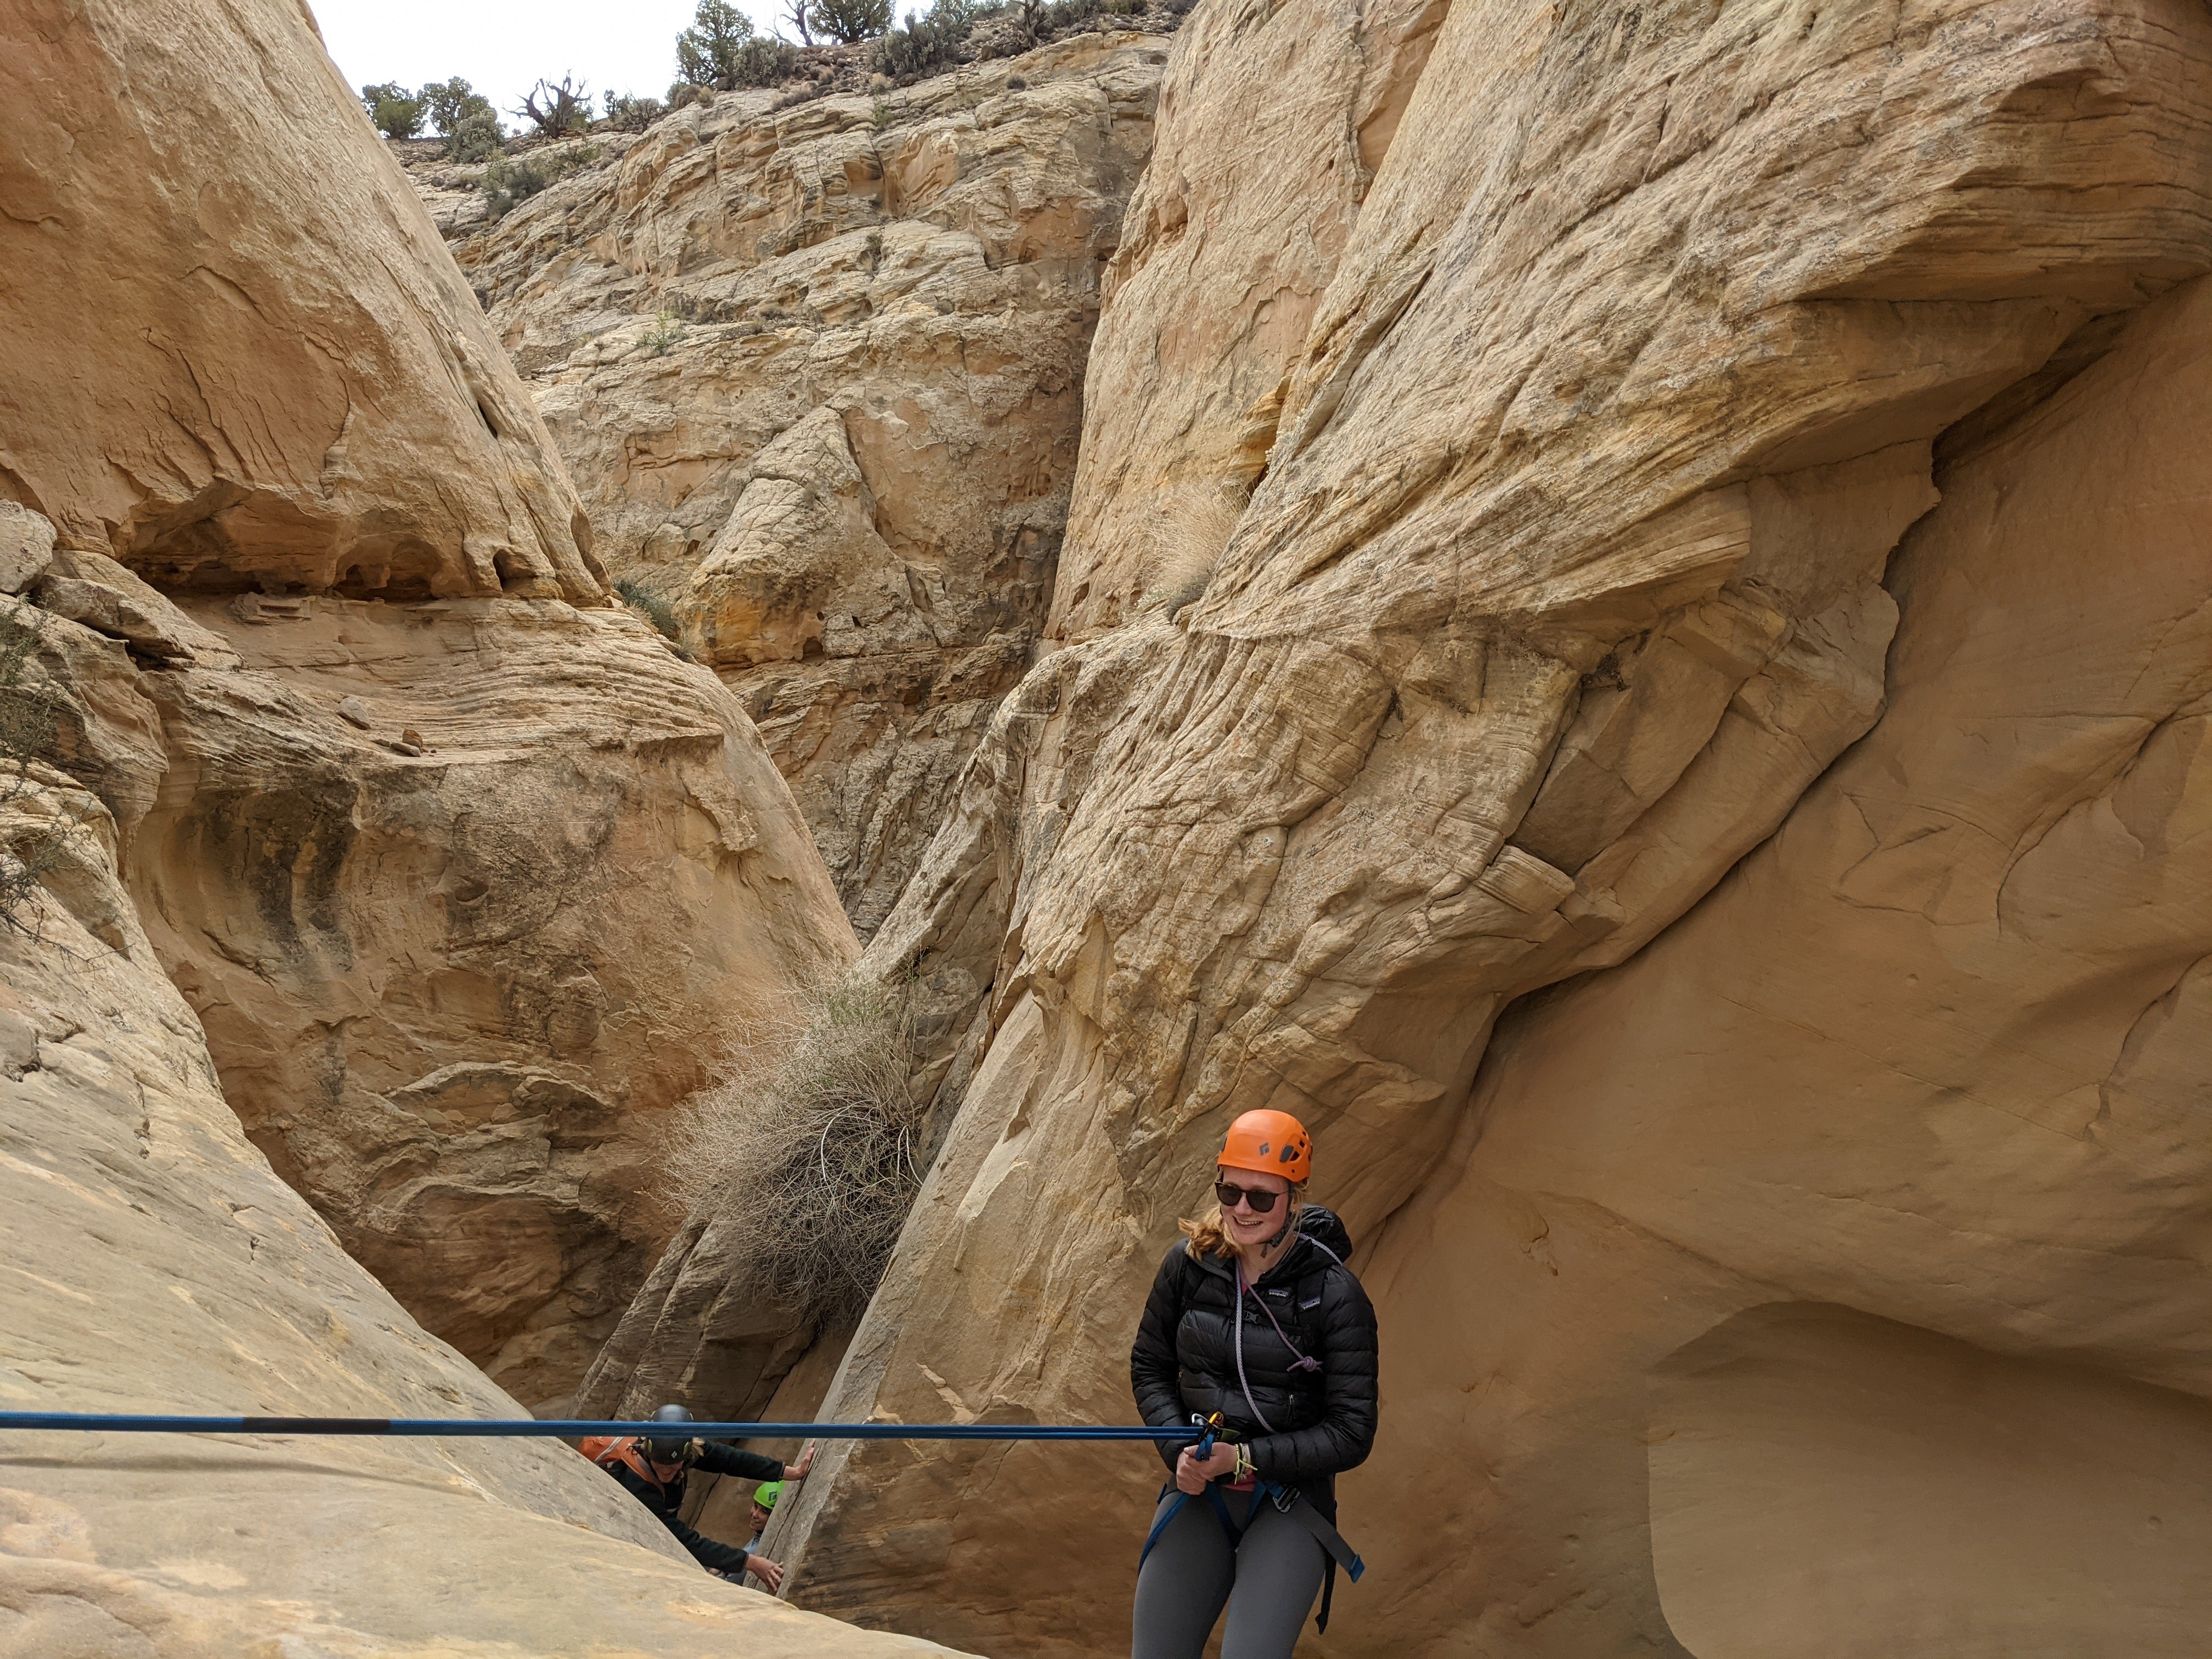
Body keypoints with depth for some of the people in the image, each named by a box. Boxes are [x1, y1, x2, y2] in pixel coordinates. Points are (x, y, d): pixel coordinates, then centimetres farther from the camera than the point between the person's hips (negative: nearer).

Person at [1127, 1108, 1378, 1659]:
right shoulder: (1189, 1263, -5)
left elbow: (1351, 1434, -11)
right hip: (1196, 1494, 3)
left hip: (1290, 1504, -3)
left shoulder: (1336, 1296, -15)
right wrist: (1180, 1451, -10)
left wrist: (1243, 1458, -18)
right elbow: (1149, 1368, 7)